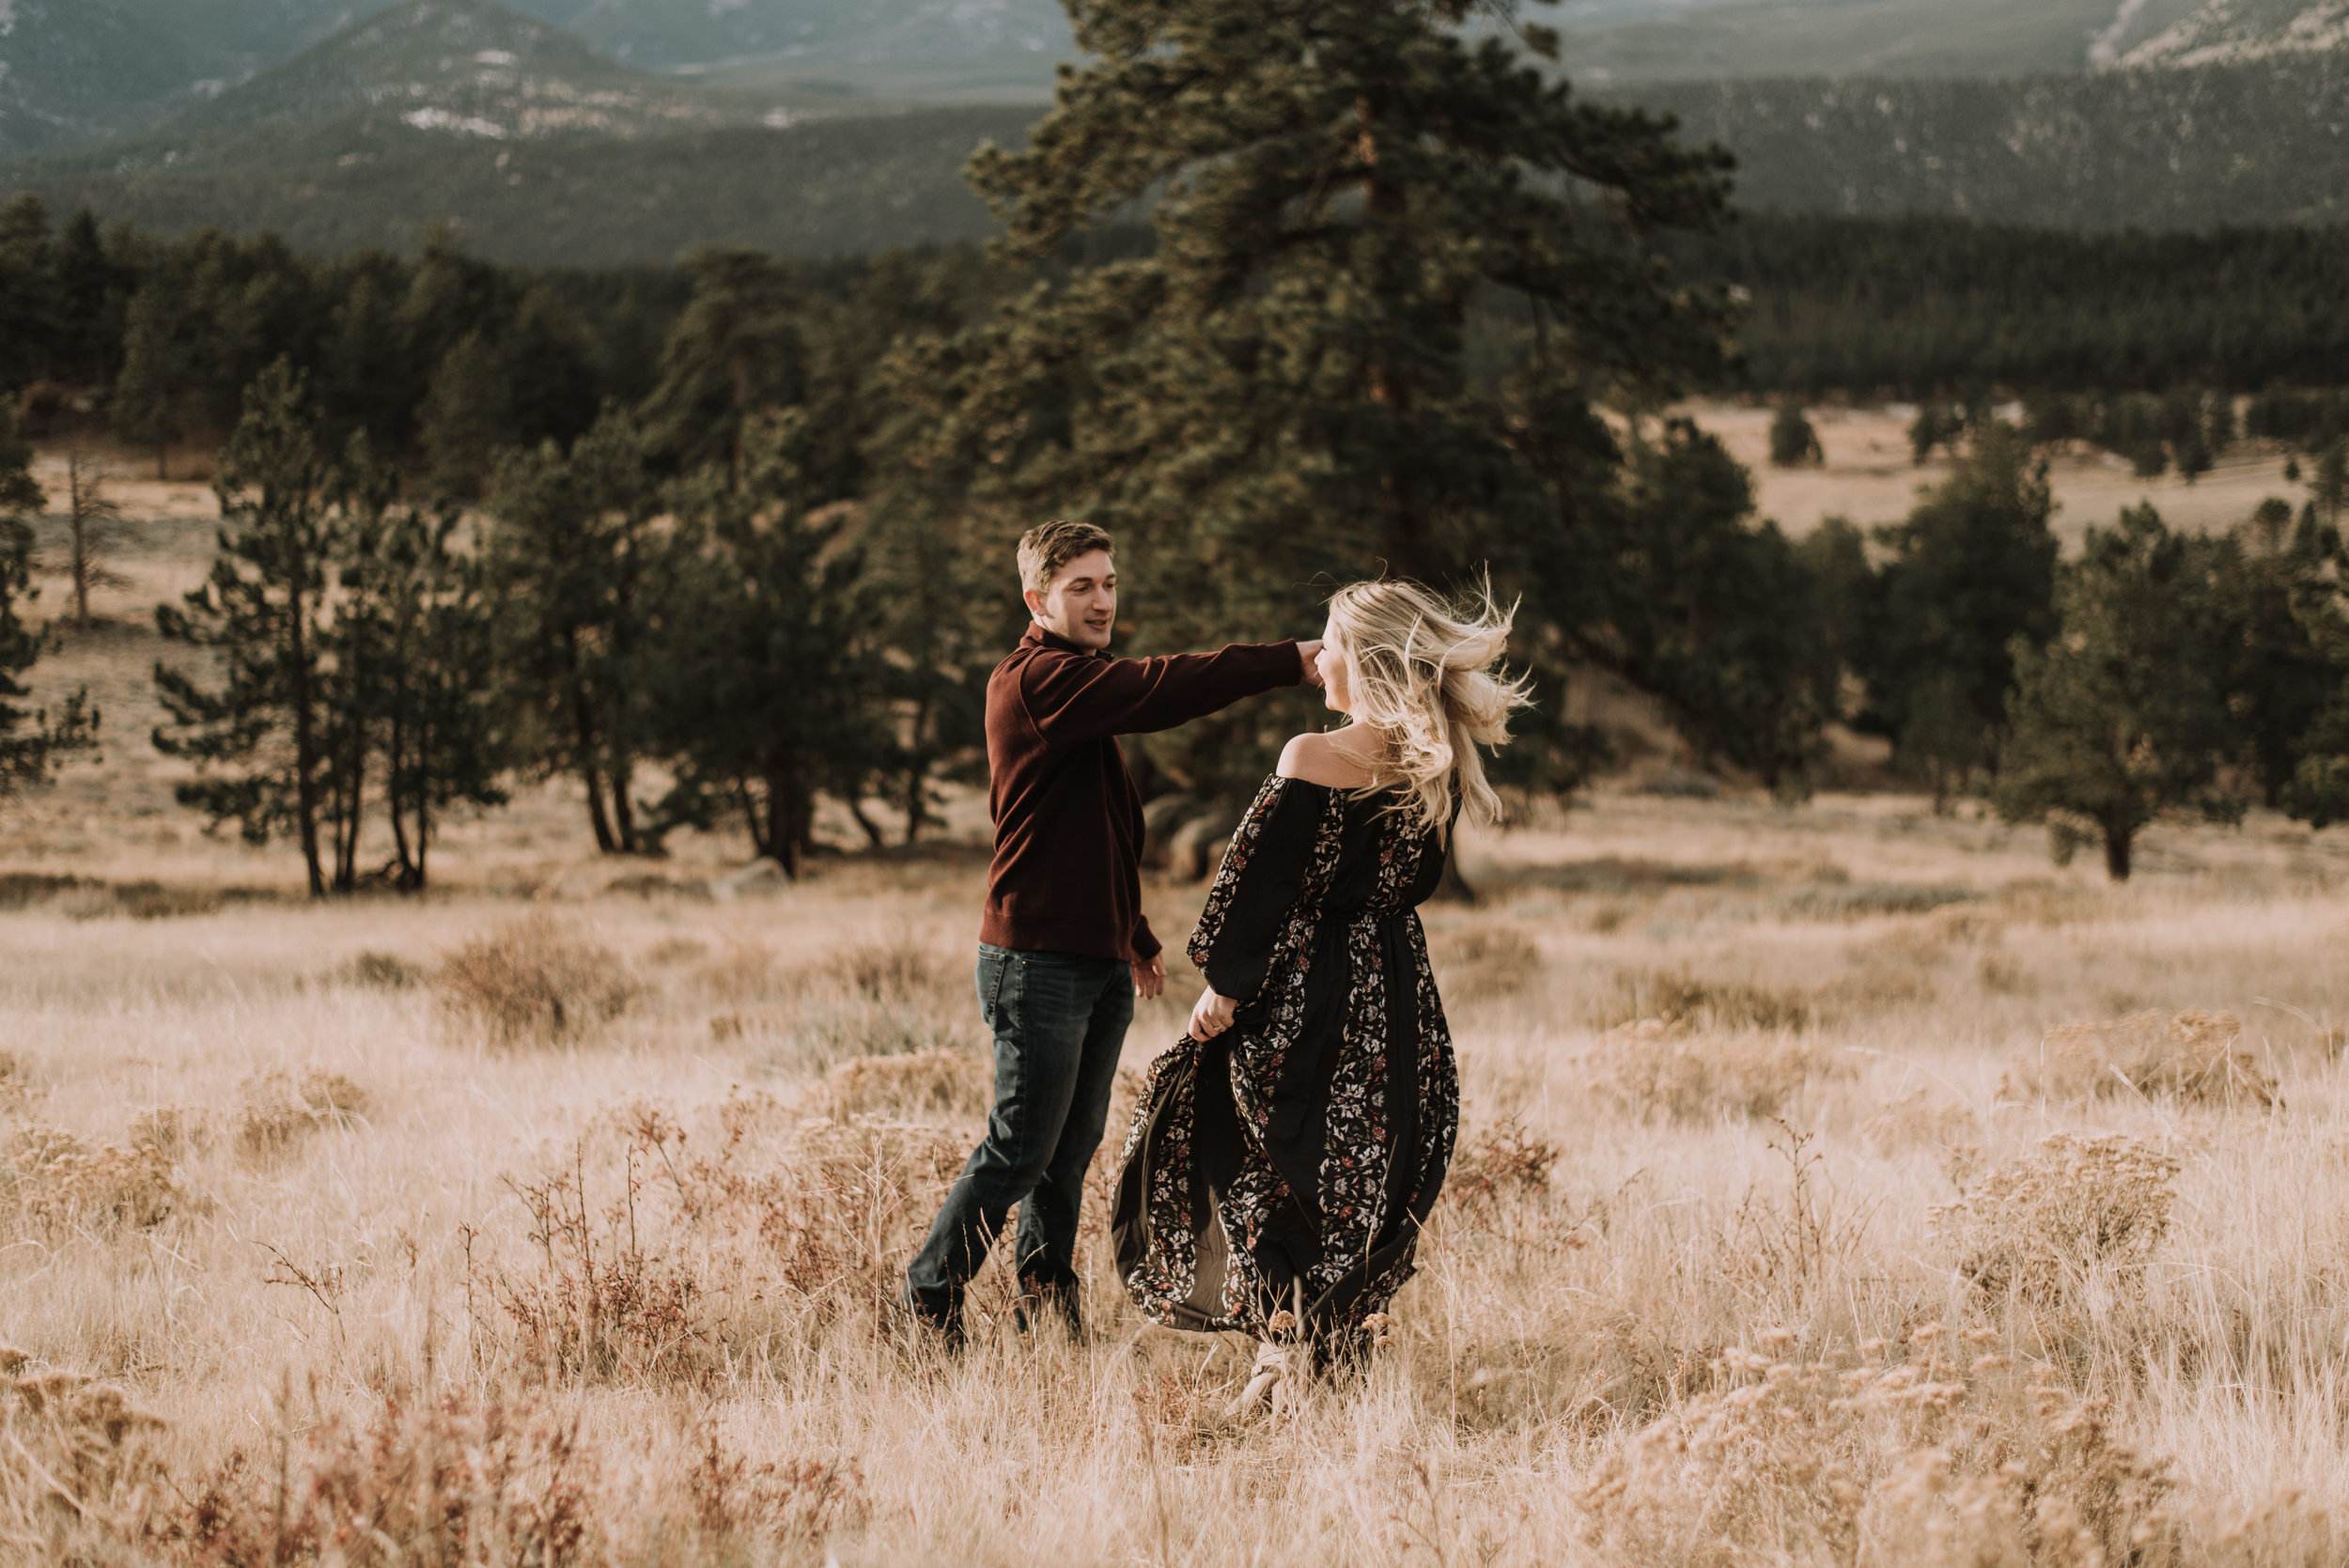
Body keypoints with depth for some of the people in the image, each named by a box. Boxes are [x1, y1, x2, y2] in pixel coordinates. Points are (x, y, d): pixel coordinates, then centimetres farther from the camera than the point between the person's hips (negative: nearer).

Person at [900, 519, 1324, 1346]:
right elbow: (1158, 691, -26)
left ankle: (1047, 1302, 16)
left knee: (1074, 1147, 9)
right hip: (1039, 959, -9)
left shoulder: (1083, 685, 21)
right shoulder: (1033, 679, -13)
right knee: (1023, 1145, -6)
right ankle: (929, 1300, 4)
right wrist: (1291, 662, -28)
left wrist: (1137, 936, 28)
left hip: (1099, 960, 9)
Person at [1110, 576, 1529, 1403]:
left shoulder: (1313, 760, -17)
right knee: (1370, 1162, 17)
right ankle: (1351, 1324, 23)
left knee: (1266, 1165, 8)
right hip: (1398, 988, 5)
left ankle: (1289, 1339, 7)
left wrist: (1224, 984, -6)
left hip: (1304, 989, -5)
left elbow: (1261, 880, -13)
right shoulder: (1438, 768, -2)